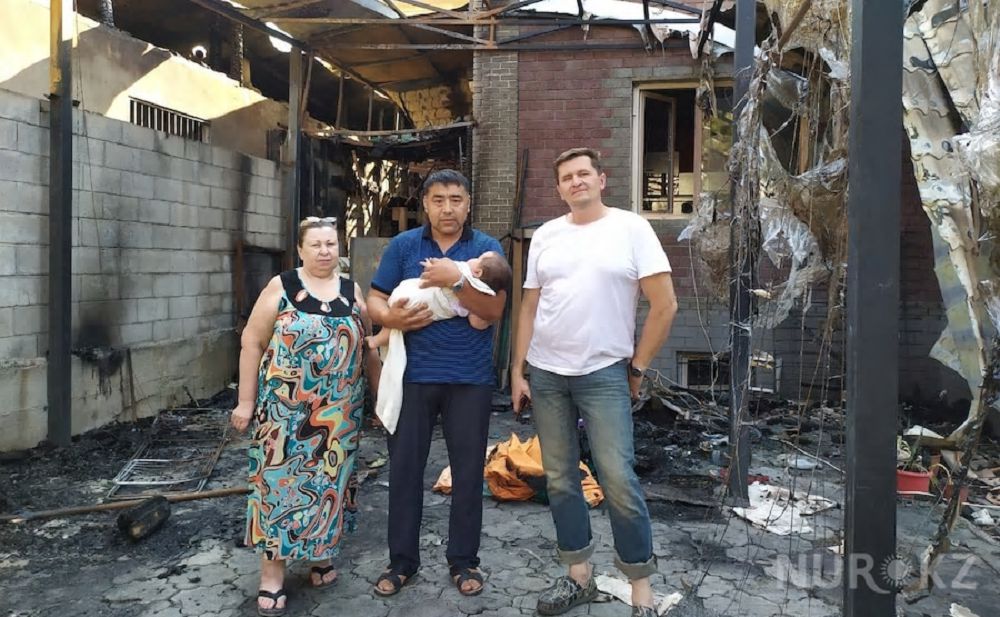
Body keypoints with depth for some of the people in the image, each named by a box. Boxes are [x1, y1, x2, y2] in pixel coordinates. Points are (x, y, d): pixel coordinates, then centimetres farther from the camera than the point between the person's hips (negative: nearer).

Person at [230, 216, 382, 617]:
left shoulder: (352, 292, 7)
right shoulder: (281, 287, -3)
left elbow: (366, 347, 14)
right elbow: (252, 344, -2)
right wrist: (246, 401, -5)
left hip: (339, 411, 3)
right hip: (286, 409, -3)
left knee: (329, 480, 11)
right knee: (281, 480, 1)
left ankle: (321, 552, 30)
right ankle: (272, 572, 12)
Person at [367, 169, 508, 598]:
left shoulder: (486, 248, 0)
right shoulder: (403, 245, 4)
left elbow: (494, 310, -10)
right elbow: (374, 301, 3)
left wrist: (455, 280, -23)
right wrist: (390, 317, -19)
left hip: (470, 378, -1)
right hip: (413, 374, 1)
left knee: (468, 470, 8)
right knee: (404, 467, 8)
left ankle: (463, 560, 25)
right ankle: (402, 560, 25)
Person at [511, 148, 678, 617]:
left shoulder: (631, 228, -3)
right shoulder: (545, 235, 8)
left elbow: (665, 305, -4)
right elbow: (529, 308, 11)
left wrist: (637, 367, -3)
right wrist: (517, 371, 6)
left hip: (604, 373, -4)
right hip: (545, 373, 4)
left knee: (618, 481, -6)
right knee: (560, 479, 10)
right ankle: (579, 575, 25)